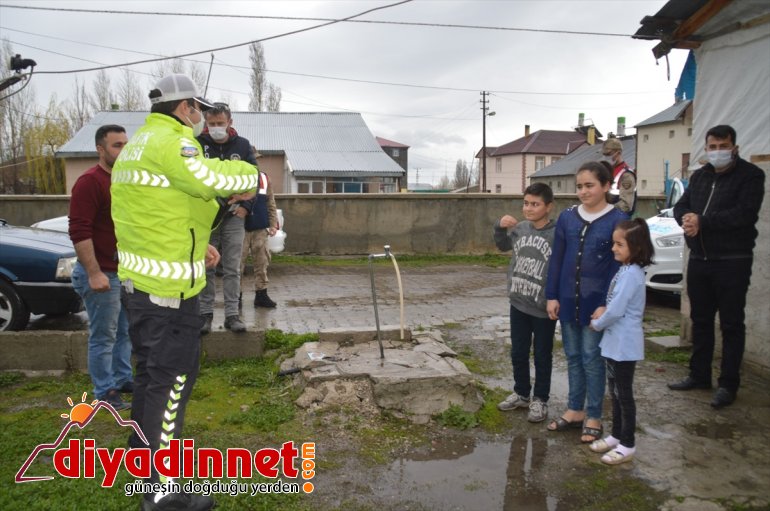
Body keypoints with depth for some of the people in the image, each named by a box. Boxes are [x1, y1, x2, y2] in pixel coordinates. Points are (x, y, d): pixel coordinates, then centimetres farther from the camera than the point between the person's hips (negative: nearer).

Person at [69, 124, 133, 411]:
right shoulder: (90, 182, -16)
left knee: (126, 331, 18)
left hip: (127, 271, 9)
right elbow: (79, 232, -22)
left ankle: (123, 379, 31)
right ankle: (105, 393, 11)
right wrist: (94, 273, -26)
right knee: (104, 336, 1)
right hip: (103, 273, -9)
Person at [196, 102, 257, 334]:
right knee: (205, 268, 5)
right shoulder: (198, 143, -2)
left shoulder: (242, 145, 4)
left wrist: (246, 205, -2)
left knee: (232, 269, 3)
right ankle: (205, 313, 15)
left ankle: (232, 314, 10)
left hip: (233, 217, 1)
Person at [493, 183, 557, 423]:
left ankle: (540, 400, 27)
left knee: (542, 356, 11)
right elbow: (502, 245, 19)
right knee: (518, 353, 17)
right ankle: (521, 393, 36)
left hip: (543, 309, -5)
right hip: (518, 304, 5)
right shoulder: (519, 228, 1)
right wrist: (500, 227, 1)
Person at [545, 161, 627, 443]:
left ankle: (593, 417, 19)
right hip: (568, 300, 4)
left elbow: (619, 265, -9)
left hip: (596, 302, -4)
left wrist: (606, 305, -13)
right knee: (573, 356, 14)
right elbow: (557, 259, 6)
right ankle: (575, 409, 28)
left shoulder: (618, 220, -9)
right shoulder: (567, 217, 3)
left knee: (592, 358, 5)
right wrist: (552, 296, 2)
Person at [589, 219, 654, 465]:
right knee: (615, 391, 18)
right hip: (615, 341, 9)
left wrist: (597, 324, -8)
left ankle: (627, 445, 14)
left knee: (624, 394, 2)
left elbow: (616, 310, -24)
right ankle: (617, 435, 31)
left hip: (624, 344, -9)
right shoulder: (625, 270, 8)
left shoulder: (631, 274, -22)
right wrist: (603, 311, -3)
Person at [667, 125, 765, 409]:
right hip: (699, 259, 6)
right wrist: (687, 220, -14)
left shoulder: (750, 175, -6)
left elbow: (745, 214, -19)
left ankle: (728, 384, 9)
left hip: (732, 262, -6)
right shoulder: (699, 176, 13)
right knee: (700, 320, 15)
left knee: (731, 324, 1)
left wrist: (702, 221, -19)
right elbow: (681, 207, 9)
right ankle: (699, 375, 27)